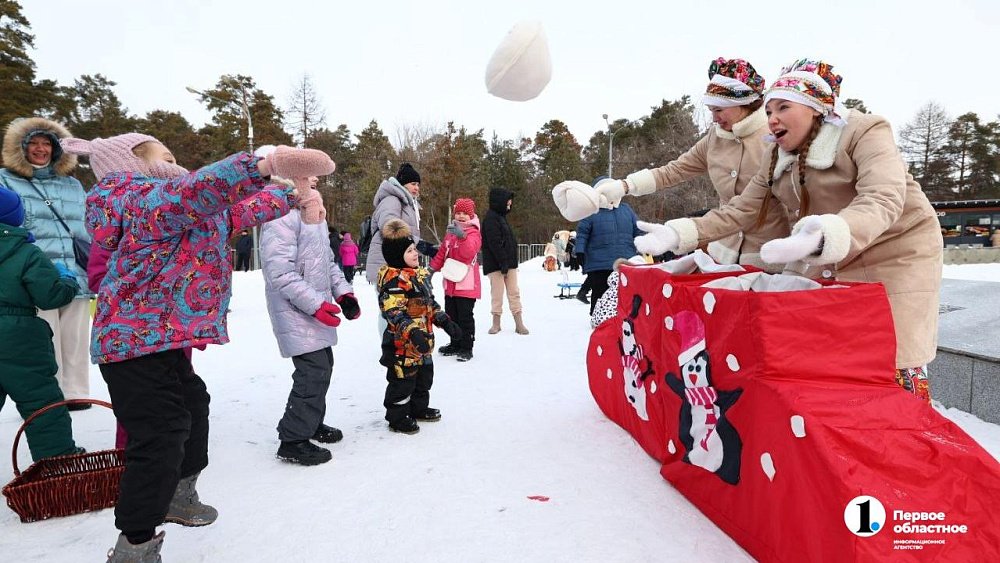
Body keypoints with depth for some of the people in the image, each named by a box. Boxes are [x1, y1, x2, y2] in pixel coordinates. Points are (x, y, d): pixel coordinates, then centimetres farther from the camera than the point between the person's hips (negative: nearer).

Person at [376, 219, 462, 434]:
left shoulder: (420, 275, 11)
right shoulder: (394, 279, -21)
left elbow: (430, 303, 21)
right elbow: (393, 312, -28)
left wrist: (445, 321, 16)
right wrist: (412, 331, -36)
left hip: (423, 343, 10)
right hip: (403, 344, -10)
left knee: (424, 377, 22)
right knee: (402, 380, 2)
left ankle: (419, 408, 39)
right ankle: (397, 417, 17)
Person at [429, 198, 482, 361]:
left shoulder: (473, 233, -8)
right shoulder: (450, 233, 14)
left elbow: (469, 252, -27)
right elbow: (442, 253, 20)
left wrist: (462, 235, -41)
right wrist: (432, 268, 16)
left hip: (466, 285, -7)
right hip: (450, 284, 8)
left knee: (465, 317, -3)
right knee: (451, 315, 16)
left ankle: (466, 348, 5)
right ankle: (455, 344, 28)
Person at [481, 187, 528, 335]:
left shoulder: (501, 216, 18)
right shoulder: (491, 218, -11)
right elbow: (494, 243, -19)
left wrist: (511, 261, 16)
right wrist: (503, 262, -22)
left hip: (509, 262, 9)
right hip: (496, 264, -9)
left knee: (514, 292, 6)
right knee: (497, 293, -1)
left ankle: (519, 323, 7)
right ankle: (496, 323, 11)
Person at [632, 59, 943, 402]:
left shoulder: (865, 131, -18)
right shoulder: (777, 162, 2)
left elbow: (883, 201, -34)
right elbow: (739, 211, 0)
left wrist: (828, 236, -55)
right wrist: (678, 234, -16)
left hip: (897, 254, -5)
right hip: (833, 262, 6)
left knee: (896, 366, -5)